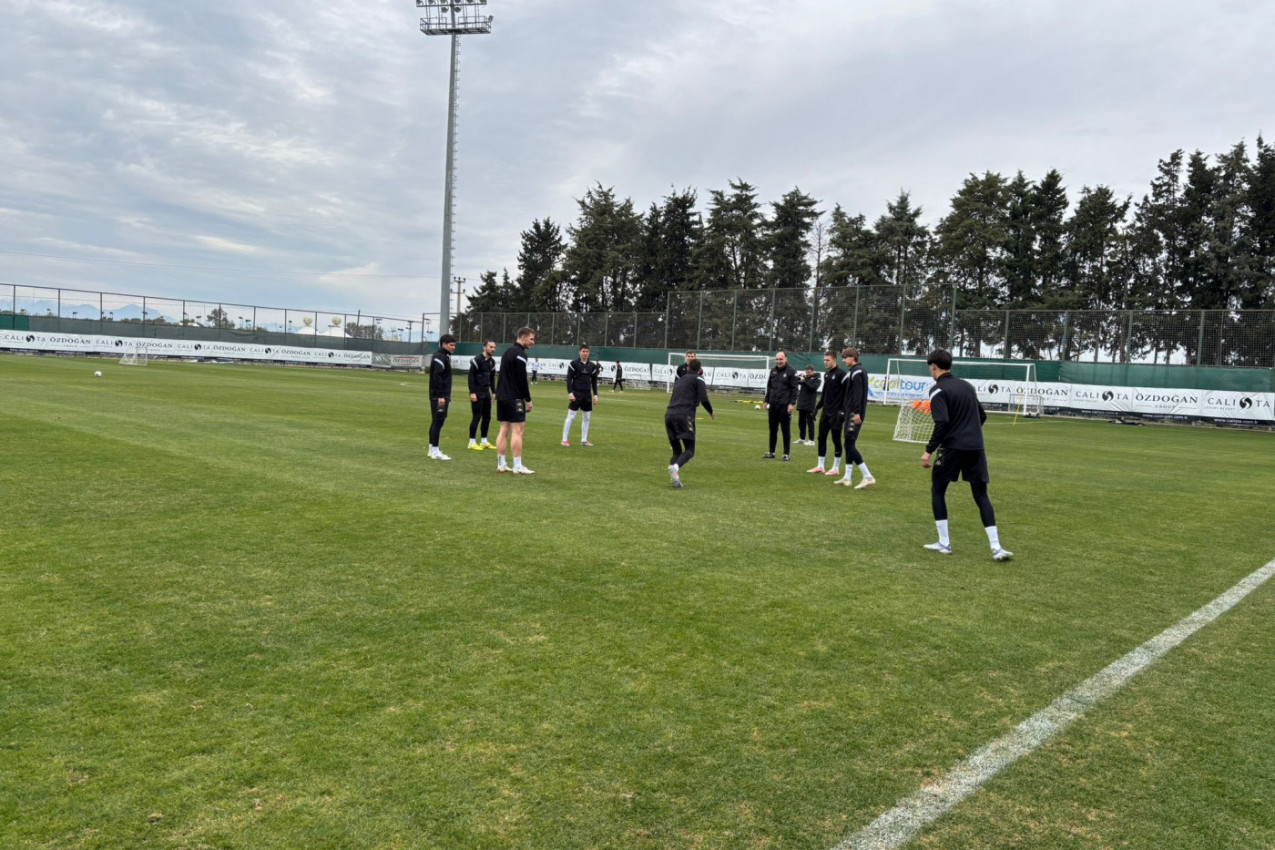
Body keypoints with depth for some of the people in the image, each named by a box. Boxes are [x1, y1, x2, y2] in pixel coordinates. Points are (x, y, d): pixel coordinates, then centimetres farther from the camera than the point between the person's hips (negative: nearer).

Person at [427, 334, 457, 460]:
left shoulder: (445, 357, 17)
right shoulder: (440, 357, -13)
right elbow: (436, 377, -21)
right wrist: (441, 396, -24)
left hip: (442, 396, 10)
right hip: (439, 396, -10)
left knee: (436, 421, 13)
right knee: (438, 421, -8)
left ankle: (432, 449, 20)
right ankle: (435, 451, -6)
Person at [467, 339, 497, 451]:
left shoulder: (492, 361, 10)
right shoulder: (477, 360, -13)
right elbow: (471, 376, -15)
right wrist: (472, 392, -20)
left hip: (486, 393, 8)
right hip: (477, 394, -8)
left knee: (487, 417, 9)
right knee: (477, 417, -6)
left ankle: (484, 442, 17)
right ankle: (472, 442, 2)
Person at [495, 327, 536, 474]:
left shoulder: (507, 351, 17)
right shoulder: (520, 353, -12)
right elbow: (522, 378, -16)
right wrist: (528, 399, -10)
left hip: (502, 396, 9)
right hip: (514, 397, -9)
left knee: (504, 430, 9)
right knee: (517, 431, -6)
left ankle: (500, 465, 10)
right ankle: (518, 467, -6)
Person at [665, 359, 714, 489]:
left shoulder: (679, 380, 28)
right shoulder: (698, 379, 9)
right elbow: (704, 399, -3)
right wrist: (711, 412, 12)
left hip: (669, 415, 6)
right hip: (684, 416, -6)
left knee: (676, 451, 13)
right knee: (689, 450, -4)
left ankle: (674, 478, -9)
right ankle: (675, 467, -34)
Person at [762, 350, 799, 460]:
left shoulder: (791, 372, -5)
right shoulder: (773, 371, 13)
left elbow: (794, 389, -9)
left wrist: (792, 403, -16)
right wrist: (766, 401, 13)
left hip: (784, 406, -6)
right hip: (773, 405, 6)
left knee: (786, 430, 0)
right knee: (772, 429, 11)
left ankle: (786, 454, 6)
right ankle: (771, 452, 18)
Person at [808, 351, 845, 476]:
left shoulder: (841, 374, -11)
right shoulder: (826, 374, 14)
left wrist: (843, 412, -19)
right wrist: (817, 407, 17)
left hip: (836, 413, -8)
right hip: (826, 412, 8)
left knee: (836, 440, -1)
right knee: (821, 438, 8)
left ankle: (836, 468, 7)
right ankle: (820, 467, 14)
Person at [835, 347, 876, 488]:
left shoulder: (857, 372, -11)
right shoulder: (852, 372, 18)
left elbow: (858, 393, -19)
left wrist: (857, 412, -25)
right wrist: (845, 411, 20)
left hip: (854, 413, -10)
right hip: (850, 412, 10)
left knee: (849, 444, -11)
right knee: (848, 444, 11)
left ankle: (868, 477, -10)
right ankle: (847, 478, 15)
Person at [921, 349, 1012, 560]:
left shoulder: (938, 390, -7)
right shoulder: (967, 386, 16)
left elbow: (942, 423, -18)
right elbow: (982, 416, 22)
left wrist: (929, 450, -16)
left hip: (952, 448, -6)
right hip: (976, 448, 6)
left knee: (937, 491, 11)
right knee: (981, 496, 8)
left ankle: (944, 543, 9)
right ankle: (996, 548, 0)